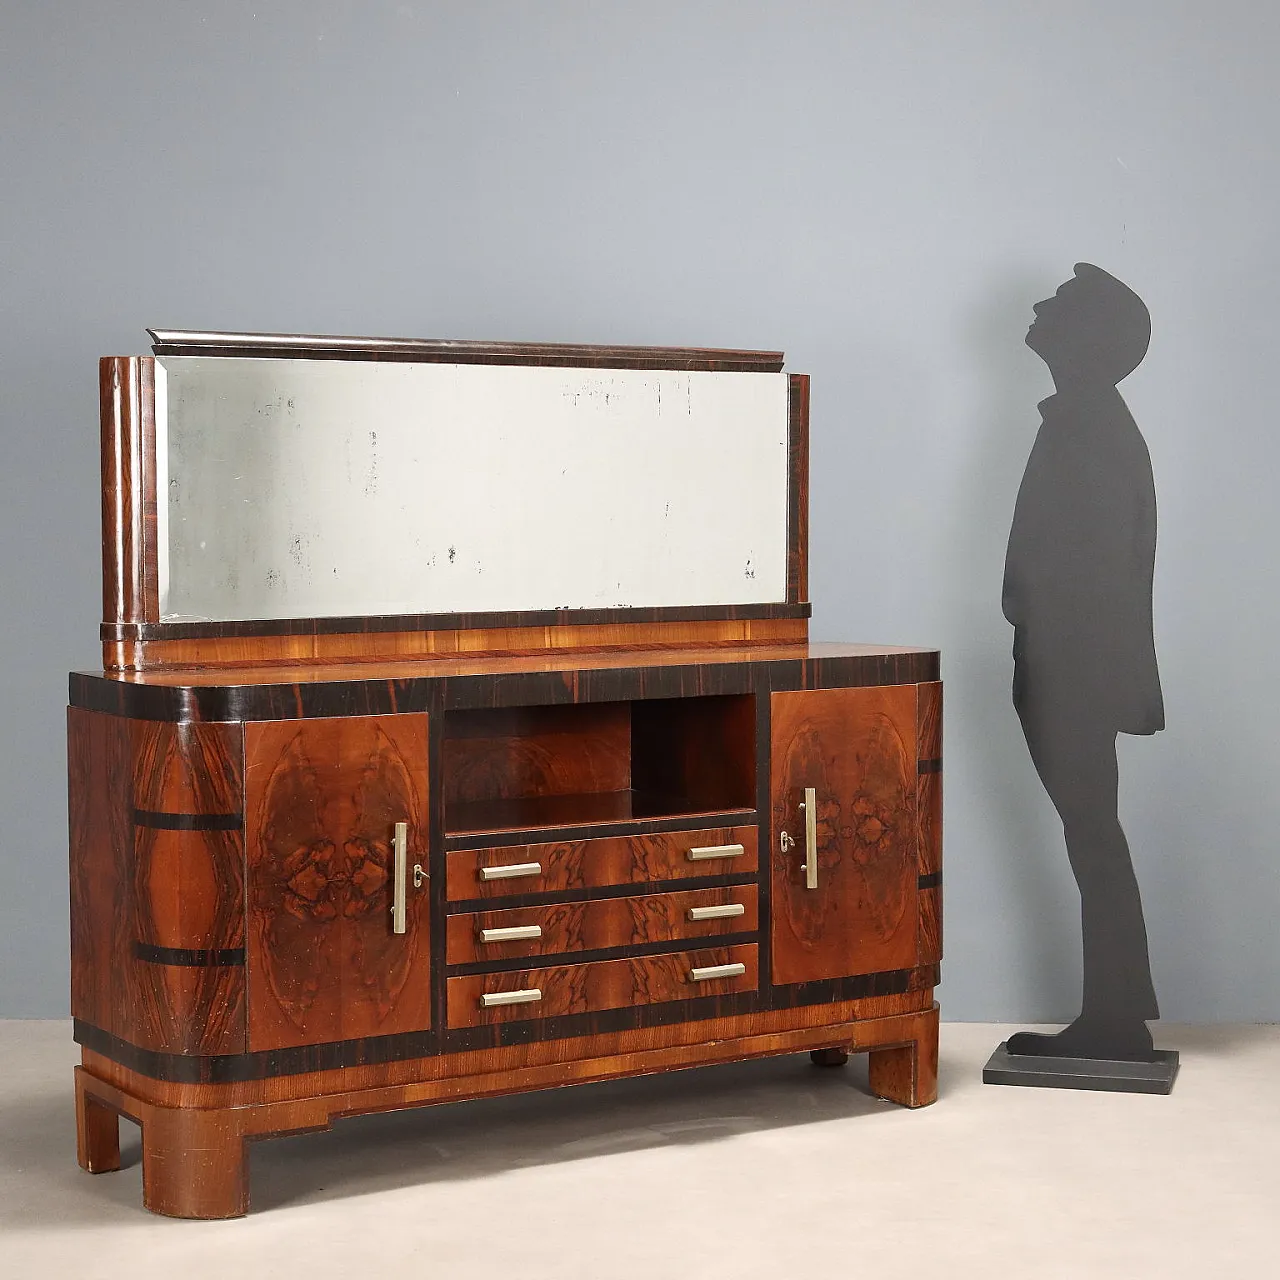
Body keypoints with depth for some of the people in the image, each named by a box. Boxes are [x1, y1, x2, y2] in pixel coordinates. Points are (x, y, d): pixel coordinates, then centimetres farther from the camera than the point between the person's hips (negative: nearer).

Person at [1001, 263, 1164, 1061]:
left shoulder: (1090, 425, -14)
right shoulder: (1089, 421, 16)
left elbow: (1090, 559, -20)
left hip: (1077, 667, -10)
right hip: (1077, 664, 10)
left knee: (1092, 835, -5)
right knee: (1092, 835, 11)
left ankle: (1117, 1022, 1)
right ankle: (1115, 1018, 16)